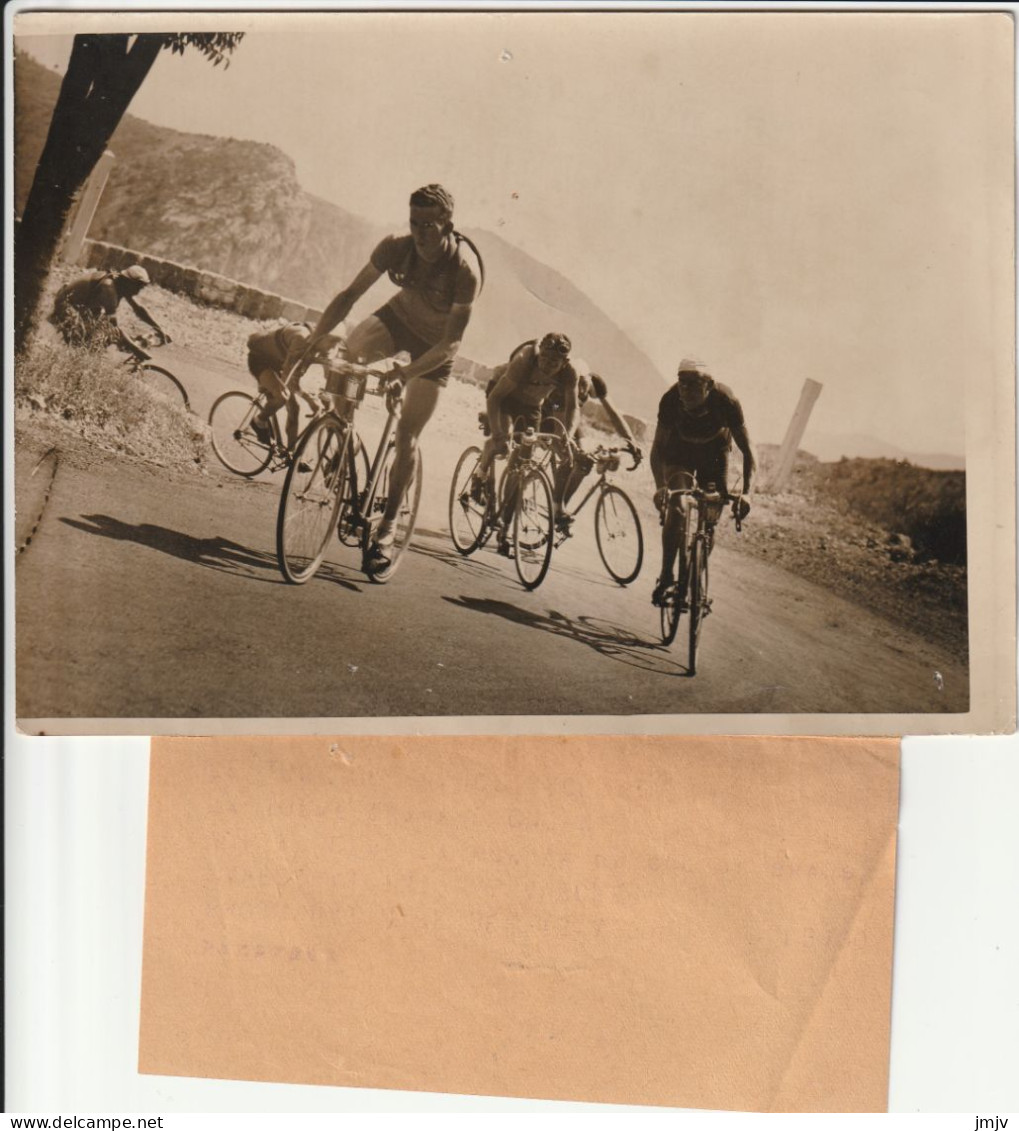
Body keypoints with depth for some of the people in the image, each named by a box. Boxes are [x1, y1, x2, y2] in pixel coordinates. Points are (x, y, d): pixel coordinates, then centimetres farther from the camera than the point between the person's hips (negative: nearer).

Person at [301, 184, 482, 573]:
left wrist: (408, 371, -46)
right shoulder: (397, 247, -23)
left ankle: (389, 522, 10)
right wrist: (313, 339, -29)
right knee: (352, 350, -32)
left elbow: (451, 342, -32)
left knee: (406, 435, -5)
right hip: (398, 316, 3)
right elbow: (350, 293, -18)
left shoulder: (465, 270, -33)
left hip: (434, 345, -3)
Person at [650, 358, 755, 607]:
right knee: (676, 507, -23)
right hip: (679, 451, -1)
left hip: (714, 453, 1)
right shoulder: (671, 400, -32)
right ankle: (666, 575, -13)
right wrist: (660, 486, -42)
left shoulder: (725, 401, -33)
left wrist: (745, 492, -37)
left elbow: (746, 450, -27)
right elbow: (658, 447, -27)